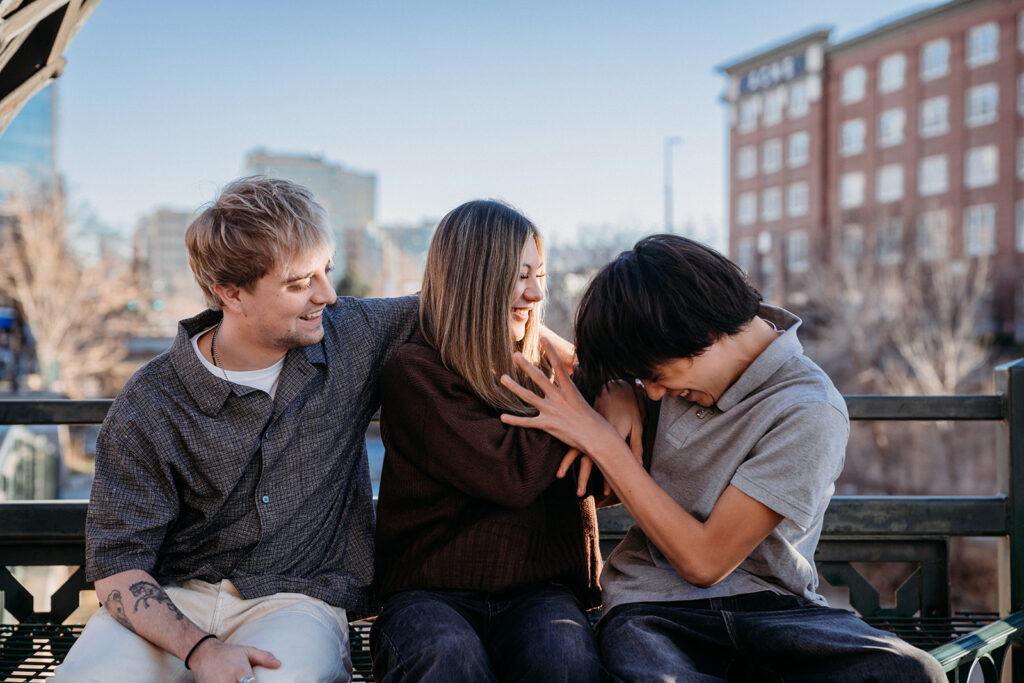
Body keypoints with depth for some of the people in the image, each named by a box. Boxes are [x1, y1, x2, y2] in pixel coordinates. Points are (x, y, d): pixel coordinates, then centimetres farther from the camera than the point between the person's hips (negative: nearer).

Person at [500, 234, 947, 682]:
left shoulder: (809, 413, -12)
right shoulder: (680, 364, 7)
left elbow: (704, 561, -13)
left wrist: (600, 440, -11)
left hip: (768, 608, -1)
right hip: (652, 606, 1)